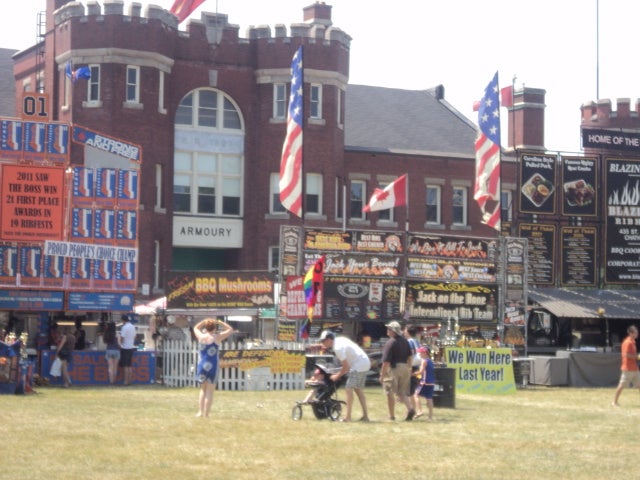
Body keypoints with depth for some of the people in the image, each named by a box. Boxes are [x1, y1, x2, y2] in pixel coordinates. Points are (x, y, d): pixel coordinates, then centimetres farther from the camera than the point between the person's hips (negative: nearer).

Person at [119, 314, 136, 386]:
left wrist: (120, 344, 2)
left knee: (125, 366, -3)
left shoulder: (124, 327, -15)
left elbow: (122, 338, -16)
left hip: (125, 348, -7)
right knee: (129, 366, 12)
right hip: (131, 347, 7)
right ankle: (129, 381, 12)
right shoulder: (133, 327, 9)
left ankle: (125, 381, -3)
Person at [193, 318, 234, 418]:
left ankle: (200, 412, 12)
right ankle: (206, 414, -1)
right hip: (212, 366, -3)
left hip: (202, 365, 3)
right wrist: (219, 322, 7)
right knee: (210, 392, 1)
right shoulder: (217, 337, -6)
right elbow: (230, 329, 7)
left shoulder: (201, 337, 1)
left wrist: (204, 321, 17)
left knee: (203, 389, 20)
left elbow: (196, 328, 24)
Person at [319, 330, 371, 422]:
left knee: (348, 389, -9)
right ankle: (365, 415, 15)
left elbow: (346, 366, -17)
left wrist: (337, 376, -4)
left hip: (359, 365, -10)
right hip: (365, 362, 10)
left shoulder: (338, 348, -18)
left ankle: (348, 417, -13)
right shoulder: (340, 340, 9)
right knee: (358, 390, 15)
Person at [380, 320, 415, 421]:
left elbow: (386, 361, -17)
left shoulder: (390, 342, -15)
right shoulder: (404, 341, 8)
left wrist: (382, 375, -12)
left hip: (394, 368, -7)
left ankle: (391, 415, 9)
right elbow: (410, 356, 15)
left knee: (390, 393, 5)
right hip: (405, 368, 7)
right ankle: (410, 408, -8)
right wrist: (409, 369, 24)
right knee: (402, 393, 15)